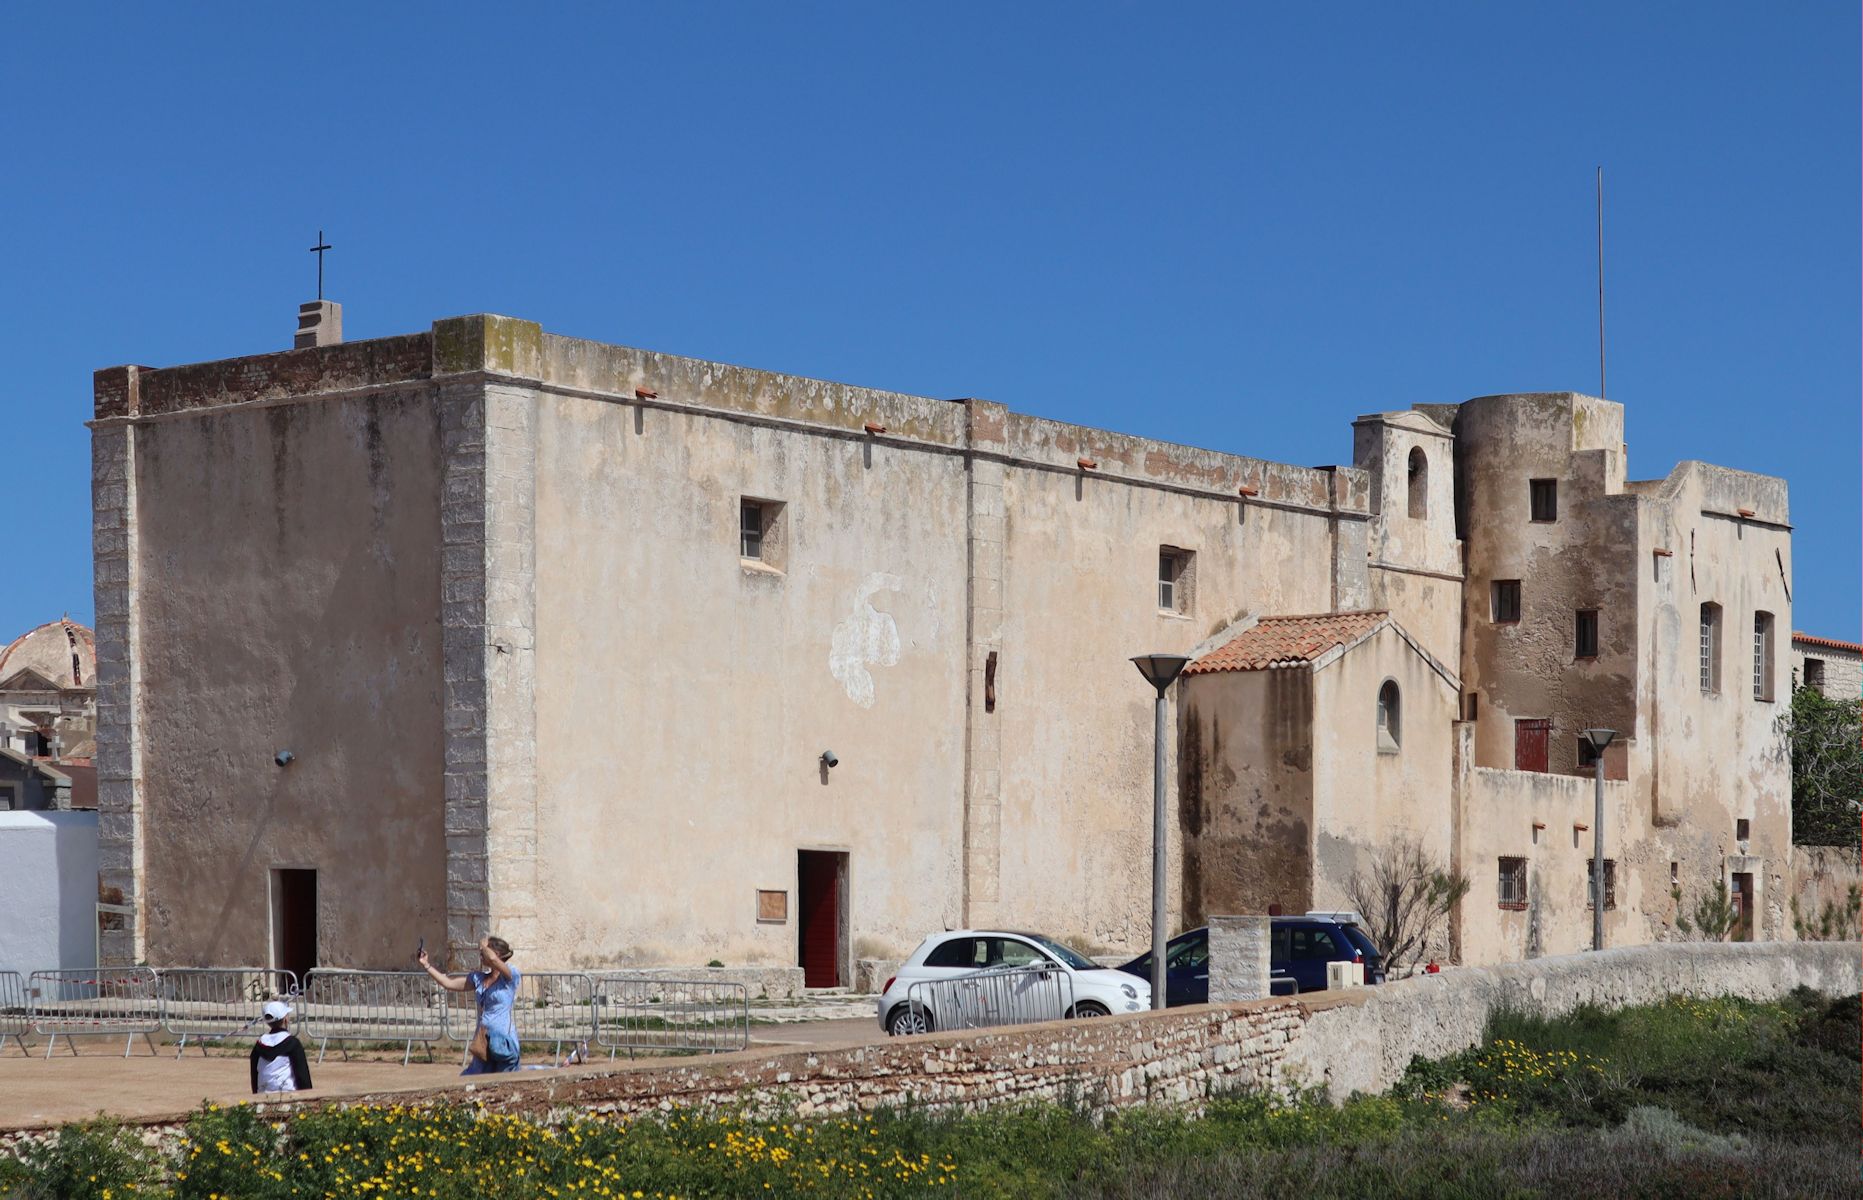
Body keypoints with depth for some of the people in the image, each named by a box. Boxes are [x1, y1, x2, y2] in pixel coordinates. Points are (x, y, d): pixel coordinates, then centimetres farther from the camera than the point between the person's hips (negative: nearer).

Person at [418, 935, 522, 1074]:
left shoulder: (511, 974, -7)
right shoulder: (479, 978, 13)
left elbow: (492, 958, -26)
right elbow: (448, 983, 15)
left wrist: (484, 946, -5)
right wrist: (426, 964, 13)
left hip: (503, 1042, -7)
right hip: (483, 1042, 7)